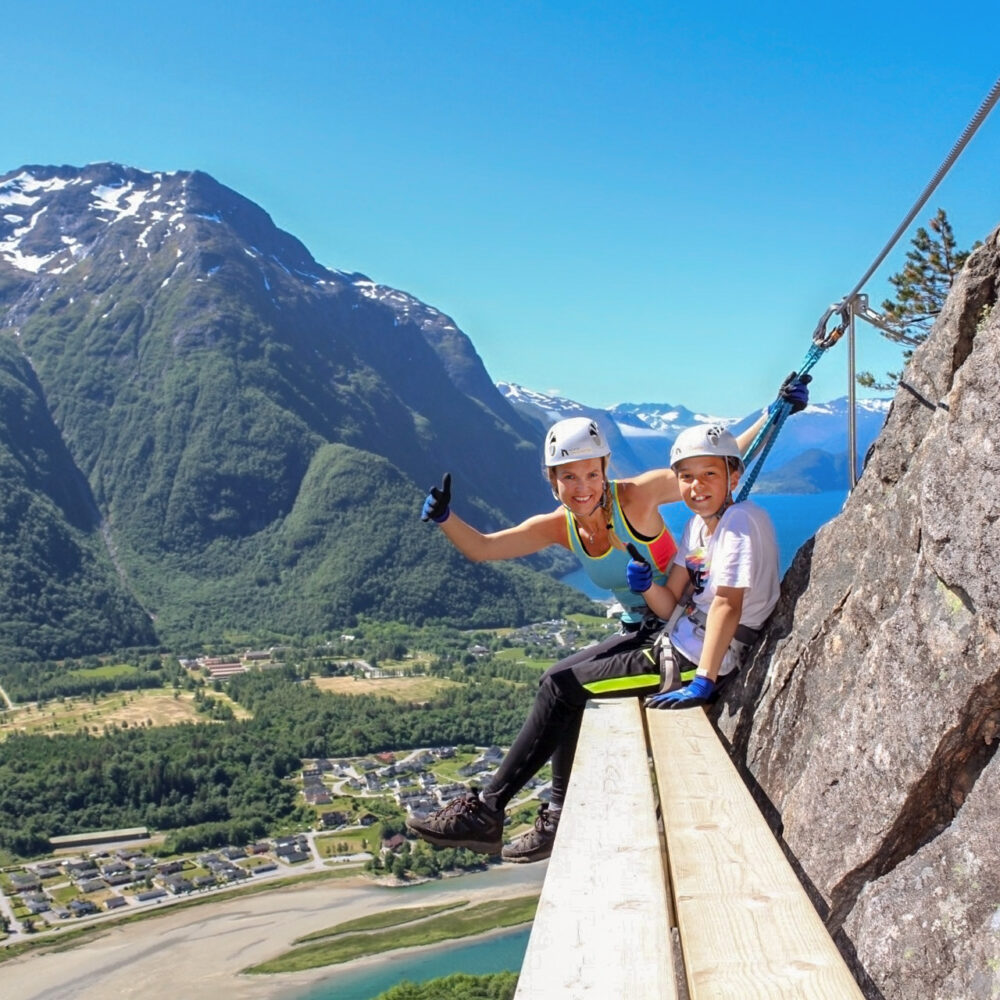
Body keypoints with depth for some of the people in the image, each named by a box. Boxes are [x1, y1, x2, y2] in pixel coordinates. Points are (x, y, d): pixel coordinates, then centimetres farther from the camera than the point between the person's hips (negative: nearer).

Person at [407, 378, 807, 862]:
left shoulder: (636, 497, -17)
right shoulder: (560, 527, 0)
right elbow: (482, 547, 1)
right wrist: (444, 518, -17)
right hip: (637, 636, 7)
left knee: (560, 683, -14)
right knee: (564, 688, -11)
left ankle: (486, 811, -6)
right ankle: (562, 819, 4)